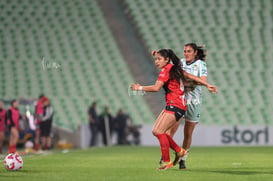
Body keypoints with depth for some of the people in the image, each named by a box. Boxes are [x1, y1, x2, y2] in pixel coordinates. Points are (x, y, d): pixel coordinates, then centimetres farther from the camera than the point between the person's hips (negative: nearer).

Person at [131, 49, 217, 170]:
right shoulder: (175, 69, 16)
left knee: (159, 132, -14)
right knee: (156, 131, 6)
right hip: (171, 106, 10)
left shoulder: (166, 70, -11)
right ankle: (179, 151, 14)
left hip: (175, 106, -10)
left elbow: (156, 88, -20)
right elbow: (191, 77, 19)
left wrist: (140, 88, -10)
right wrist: (207, 85, 22)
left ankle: (167, 162, -11)